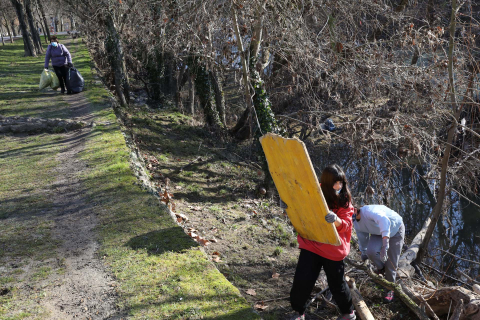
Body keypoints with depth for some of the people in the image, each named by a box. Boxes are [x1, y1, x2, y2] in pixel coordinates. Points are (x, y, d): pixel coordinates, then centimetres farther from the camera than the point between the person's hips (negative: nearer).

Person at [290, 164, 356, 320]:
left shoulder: (345, 202, -6)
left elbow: (346, 225, -15)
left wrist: (336, 220, -38)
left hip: (333, 249, -1)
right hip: (311, 245, 1)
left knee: (337, 284, 11)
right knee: (301, 281, -5)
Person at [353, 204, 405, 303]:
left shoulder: (368, 210, -40)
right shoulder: (356, 223, -12)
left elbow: (384, 221, -59)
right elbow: (362, 238, 7)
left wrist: (385, 244, -69)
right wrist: (363, 252, 21)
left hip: (395, 230, -5)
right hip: (378, 233, 5)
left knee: (391, 262, -7)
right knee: (371, 251, -21)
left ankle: (389, 290, 12)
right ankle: (381, 268, 11)